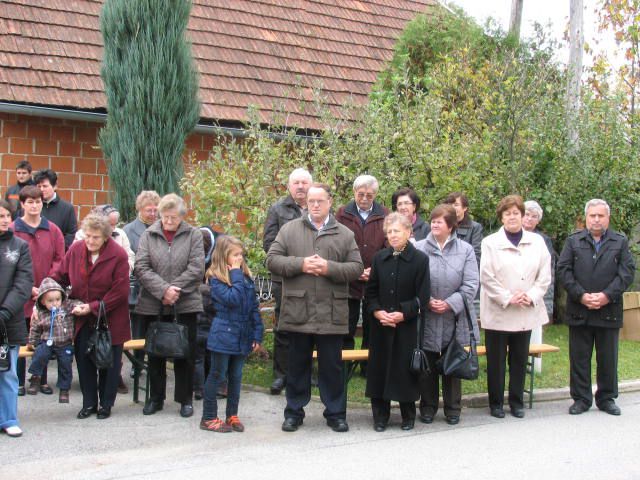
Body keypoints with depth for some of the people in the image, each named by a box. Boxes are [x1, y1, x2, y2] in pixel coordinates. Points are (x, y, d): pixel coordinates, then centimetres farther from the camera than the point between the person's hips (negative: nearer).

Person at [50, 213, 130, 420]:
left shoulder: (118, 255, -17)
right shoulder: (75, 250, -4)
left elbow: (120, 291, -17)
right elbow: (59, 277, 4)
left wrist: (93, 307, -19)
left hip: (110, 320, -4)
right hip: (83, 319, 4)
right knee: (84, 360, 8)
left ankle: (106, 404, 23)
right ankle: (89, 403, 23)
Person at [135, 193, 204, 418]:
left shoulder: (194, 235, 2)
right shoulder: (148, 235, 4)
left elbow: (196, 269, -7)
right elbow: (141, 268, -6)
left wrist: (175, 289, -15)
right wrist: (163, 290, -17)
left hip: (185, 304, -1)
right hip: (153, 305, 1)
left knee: (185, 352, 5)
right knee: (155, 352, 11)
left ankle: (185, 399, 17)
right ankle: (156, 398, 24)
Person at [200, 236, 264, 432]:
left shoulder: (246, 276, 7)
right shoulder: (216, 278, -10)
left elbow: (254, 307, 9)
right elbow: (231, 299, -25)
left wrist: (257, 335, 5)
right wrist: (236, 275, -16)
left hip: (242, 337, 5)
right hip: (223, 336, -5)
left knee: (236, 376, 13)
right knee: (217, 376, 4)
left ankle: (232, 415, 24)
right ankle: (208, 418, 13)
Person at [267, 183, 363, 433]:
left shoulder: (344, 234, 6)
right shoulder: (290, 229, 6)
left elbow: (356, 268, 1)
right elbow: (272, 260, 0)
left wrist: (329, 267, -14)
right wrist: (300, 264, -13)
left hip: (331, 313, 0)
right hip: (297, 311, 0)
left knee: (332, 366, 7)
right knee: (297, 364, 11)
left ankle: (335, 413, 20)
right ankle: (294, 412, 22)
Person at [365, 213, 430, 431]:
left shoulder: (420, 259, -5)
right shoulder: (380, 258, 8)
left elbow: (422, 296, -7)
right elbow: (371, 291, 9)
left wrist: (403, 314, -17)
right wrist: (377, 311, -8)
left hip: (407, 326, -3)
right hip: (381, 324, 3)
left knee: (405, 368, 1)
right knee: (380, 368, 4)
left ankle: (408, 415, 18)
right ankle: (380, 415, 15)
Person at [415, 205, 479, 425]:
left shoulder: (465, 250, -1)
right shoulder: (419, 248, -2)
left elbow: (471, 284, -5)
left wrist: (450, 303, -13)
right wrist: (427, 301, -14)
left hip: (454, 319, 0)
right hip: (427, 320, 0)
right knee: (427, 366, 9)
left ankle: (453, 409, 24)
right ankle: (428, 407, 23)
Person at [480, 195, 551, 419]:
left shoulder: (537, 242, 6)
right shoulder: (490, 242, -3)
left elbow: (544, 275, 4)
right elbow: (486, 277, -9)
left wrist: (531, 296, -9)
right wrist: (508, 298, -14)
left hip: (526, 313, 3)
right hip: (498, 312, -3)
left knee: (520, 359, 11)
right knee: (496, 360, 4)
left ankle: (517, 401, 22)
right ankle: (496, 402, 16)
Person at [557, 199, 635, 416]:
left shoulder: (620, 242, 7)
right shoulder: (573, 241, 7)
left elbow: (627, 272, -1)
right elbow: (563, 270, -1)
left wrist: (607, 295, -13)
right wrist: (581, 295, -12)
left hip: (609, 310, 0)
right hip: (579, 311, 0)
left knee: (608, 358, 8)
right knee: (579, 357, 4)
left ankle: (607, 398, 20)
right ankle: (581, 399, 14)